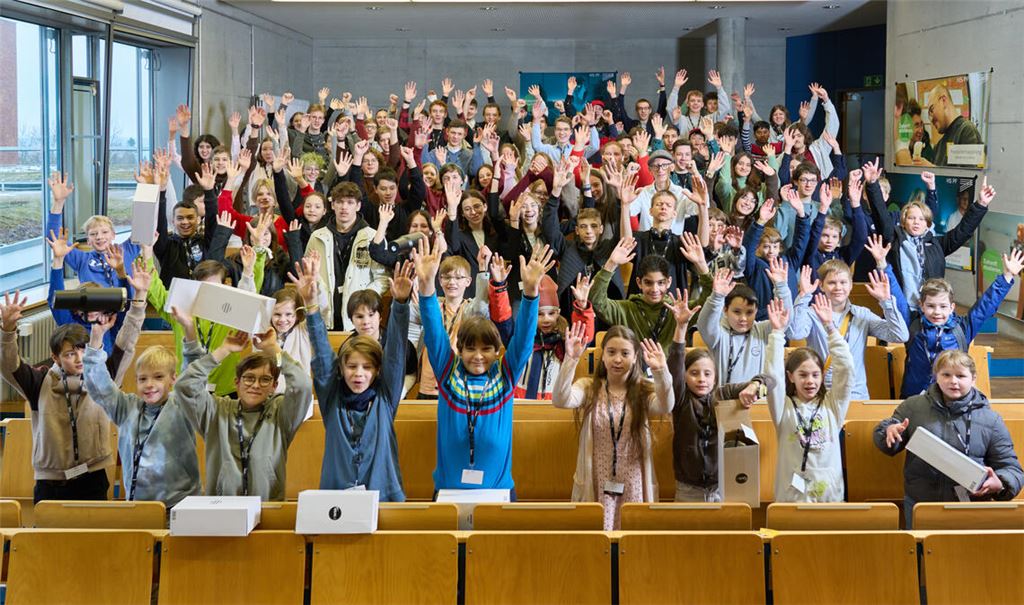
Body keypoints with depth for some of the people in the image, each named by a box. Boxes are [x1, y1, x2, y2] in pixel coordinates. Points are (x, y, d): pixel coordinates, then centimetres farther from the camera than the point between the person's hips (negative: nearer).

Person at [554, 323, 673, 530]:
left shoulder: (643, 392, 1)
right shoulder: (589, 388, 0)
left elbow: (665, 406, -20)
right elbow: (560, 400, -19)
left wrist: (660, 371, -37)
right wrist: (571, 359, -32)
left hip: (633, 488, 0)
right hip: (595, 487, 0)